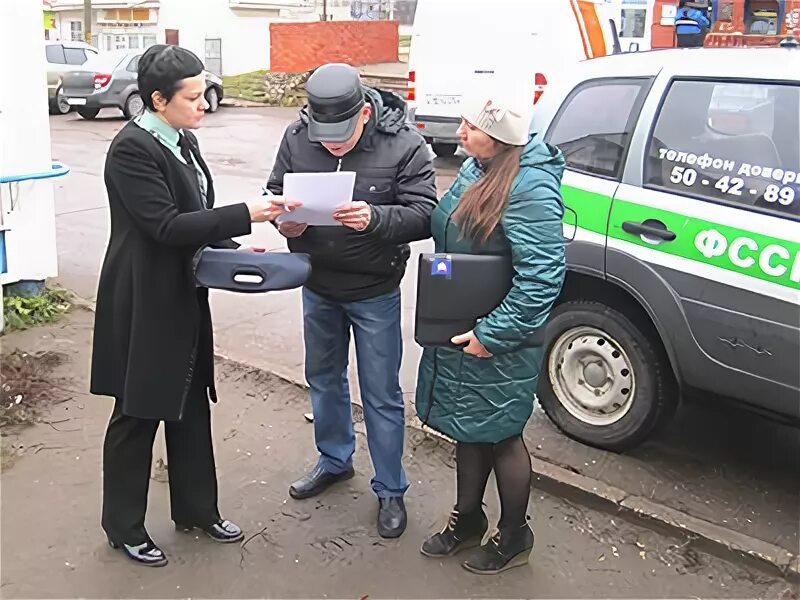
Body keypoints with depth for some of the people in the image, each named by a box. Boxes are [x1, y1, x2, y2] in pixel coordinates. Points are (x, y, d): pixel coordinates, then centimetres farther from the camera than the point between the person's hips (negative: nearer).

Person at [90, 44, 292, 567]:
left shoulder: (183, 140, 8)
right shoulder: (132, 149, -19)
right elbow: (164, 225, -24)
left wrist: (230, 249, -1)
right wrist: (246, 215, -26)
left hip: (184, 298, 8)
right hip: (144, 305, -8)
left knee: (192, 406, 17)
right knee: (138, 415, 6)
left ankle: (196, 509, 34)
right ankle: (124, 528, 24)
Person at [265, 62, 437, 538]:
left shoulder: (403, 145, -19)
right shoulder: (298, 138, -10)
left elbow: (424, 214, -21)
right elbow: (276, 192, 1)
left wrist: (374, 218, -40)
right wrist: (284, 221, -23)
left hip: (375, 292, -4)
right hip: (318, 286, 5)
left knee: (382, 395, 6)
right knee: (324, 378, 22)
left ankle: (390, 490, 25)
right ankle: (335, 460, 46)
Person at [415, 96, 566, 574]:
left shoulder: (530, 188, -25)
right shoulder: (475, 168, 3)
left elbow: (542, 276, -28)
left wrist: (492, 335, -24)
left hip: (499, 342, -8)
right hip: (460, 329, 9)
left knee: (500, 435, 8)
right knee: (467, 425, 21)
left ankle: (514, 537, 31)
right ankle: (467, 520, 42)